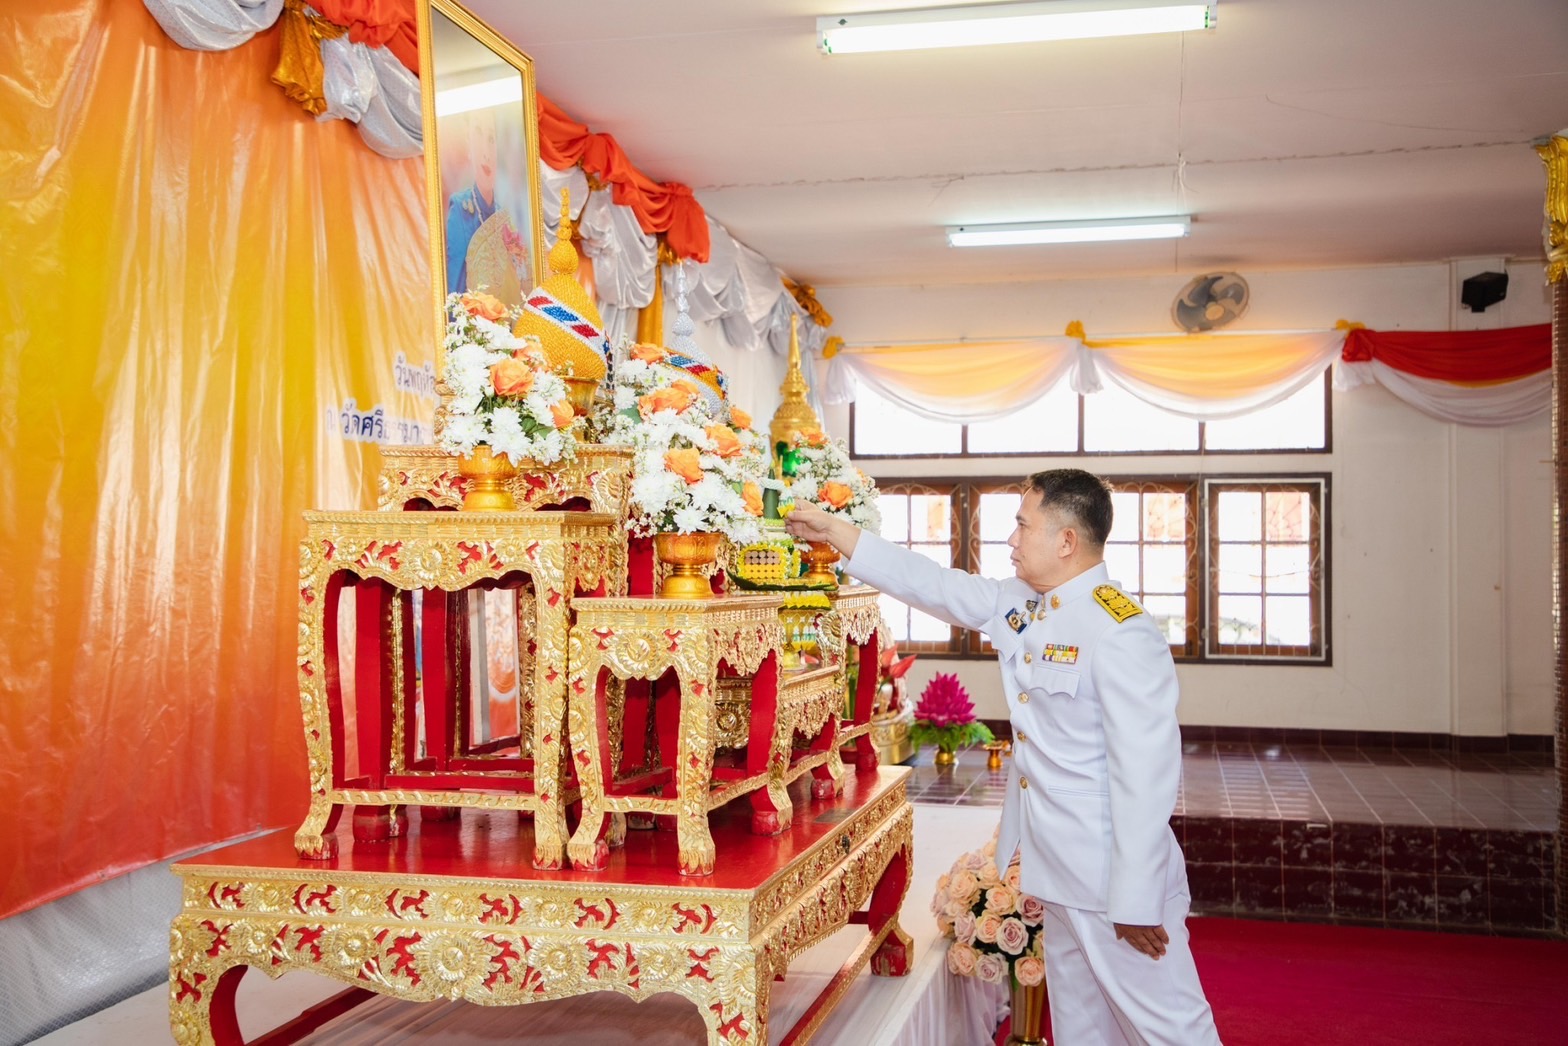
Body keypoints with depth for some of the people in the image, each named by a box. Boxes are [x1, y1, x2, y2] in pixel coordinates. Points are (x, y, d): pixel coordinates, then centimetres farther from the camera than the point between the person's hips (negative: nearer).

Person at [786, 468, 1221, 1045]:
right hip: (1058, 868, 9)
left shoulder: (1122, 632, -22)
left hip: (1114, 875, -9)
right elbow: (931, 583, 16)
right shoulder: (1017, 607, 5)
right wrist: (833, 531, 15)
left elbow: (1146, 775, -24)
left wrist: (1137, 902, -22)